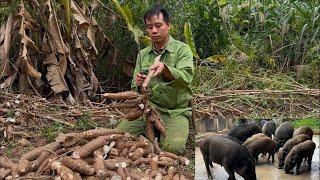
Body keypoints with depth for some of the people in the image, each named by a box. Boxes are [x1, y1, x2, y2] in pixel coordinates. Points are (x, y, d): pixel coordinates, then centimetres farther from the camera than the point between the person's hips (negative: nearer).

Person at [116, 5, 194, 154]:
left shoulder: (182, 49, -3)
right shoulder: (143, 54, 10)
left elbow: (186, 77, -22)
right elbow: (135, 90, 11)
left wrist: (165, 69, -41)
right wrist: (138, 84, -15)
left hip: (175, 111, -3)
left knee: (173, 146, -29)